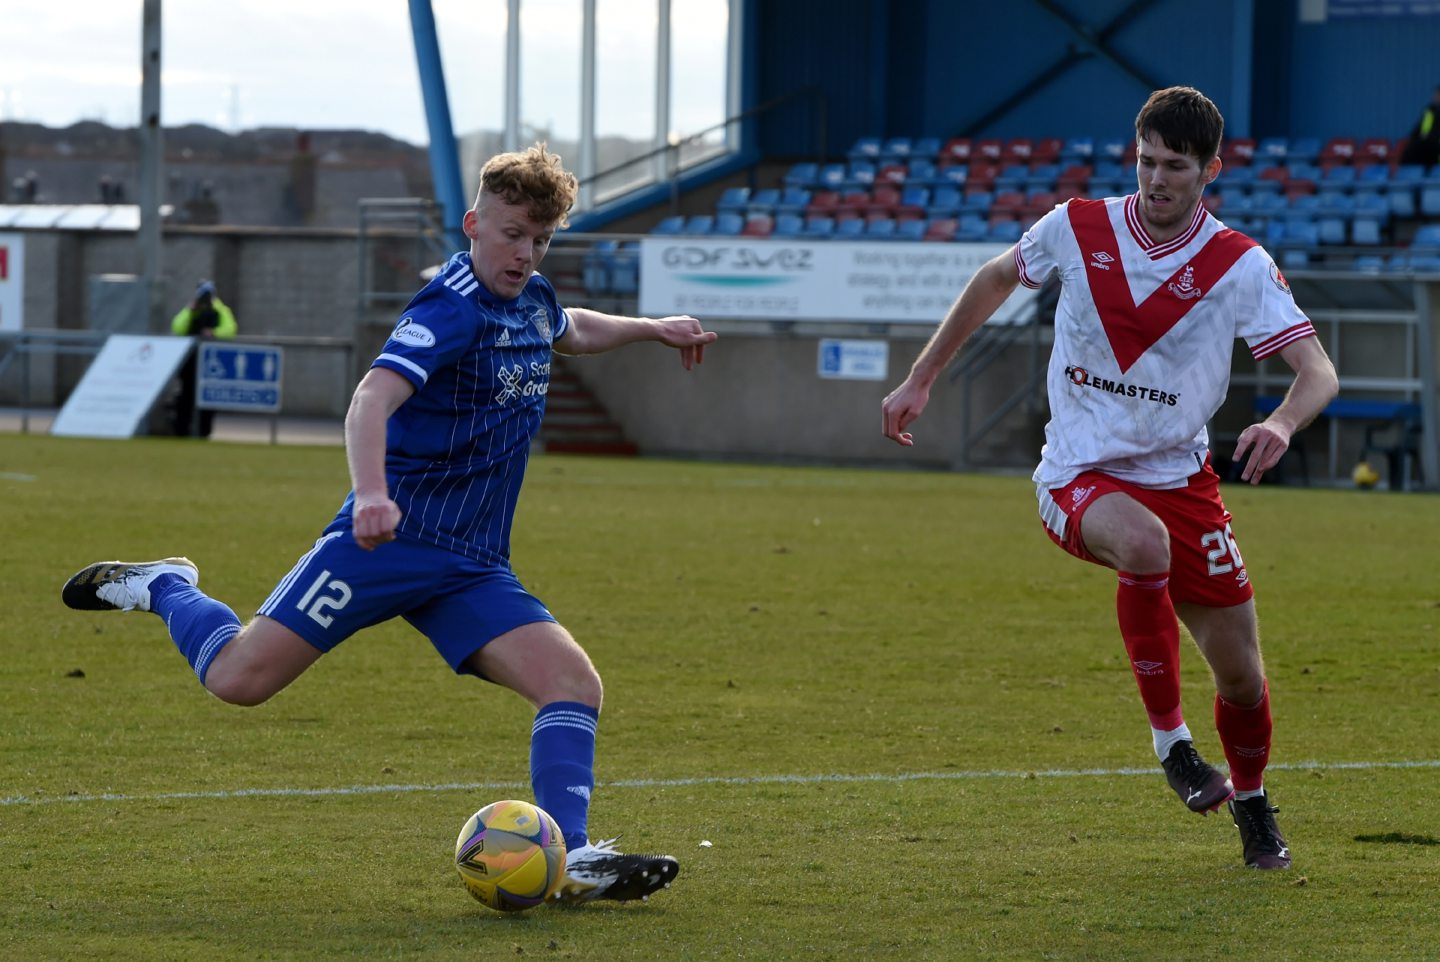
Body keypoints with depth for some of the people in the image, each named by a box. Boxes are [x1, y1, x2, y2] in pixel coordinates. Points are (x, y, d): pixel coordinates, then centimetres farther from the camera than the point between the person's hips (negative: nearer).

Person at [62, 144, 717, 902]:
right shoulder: (453, 307, -16)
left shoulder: (532, 299, 12)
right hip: (391, 537, -7)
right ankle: (164, 589, 19)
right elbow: (373, 398, -32)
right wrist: (371, 493, -48)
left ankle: (570, 859, -15)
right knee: (239, 678, -10)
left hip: (473, 566, 7)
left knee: (574, 682, -13)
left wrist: (649, 328, 36)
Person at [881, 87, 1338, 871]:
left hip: (1179, 477, 2)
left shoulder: (1240, 266, -10)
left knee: (1241, 674, 3)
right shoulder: (1076, 228, -6)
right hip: (1079, 476, -1)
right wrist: (920, 380, 15)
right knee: (1144, 543, -37)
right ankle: (1169, 739, -21)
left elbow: (1318, 372, -15)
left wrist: (1282, 424, -38)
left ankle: (1250, 801, 36)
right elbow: (994, 281, 14)